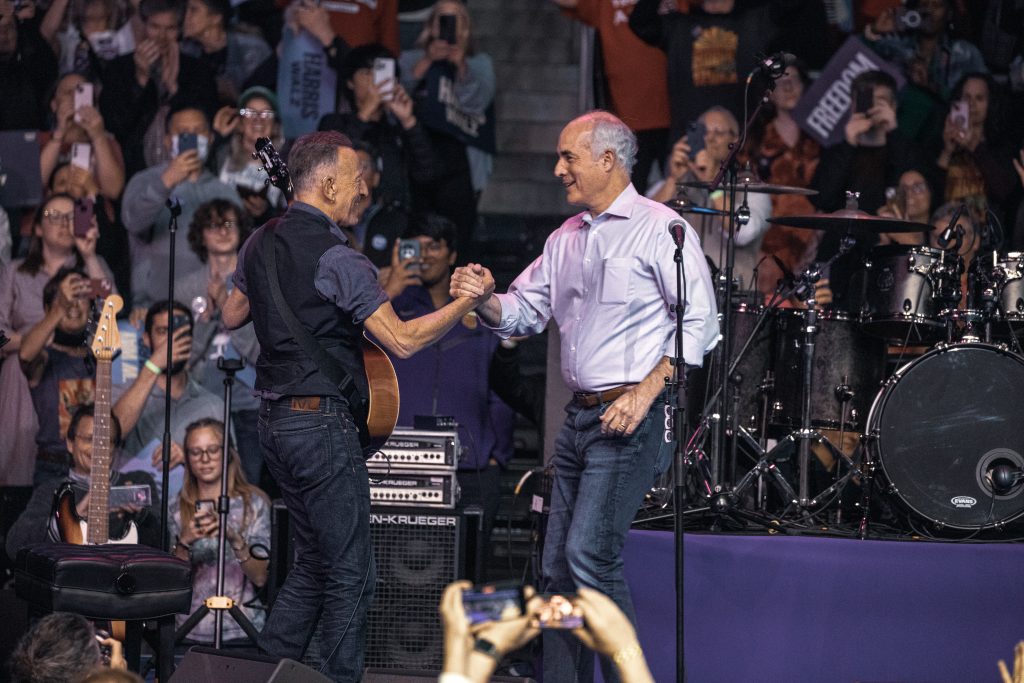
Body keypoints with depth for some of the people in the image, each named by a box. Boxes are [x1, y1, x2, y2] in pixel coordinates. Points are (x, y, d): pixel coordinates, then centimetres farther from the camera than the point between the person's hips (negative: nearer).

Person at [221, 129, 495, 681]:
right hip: (323, 425, -9)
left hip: (274, 422, 9)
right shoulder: (337, 260, -16)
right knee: (350, 574, -2)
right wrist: (467, 303, -15)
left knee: (313, 563, 18)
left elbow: (231, 316, 23)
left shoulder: (260, 244, 9)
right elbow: (401, 341, -20)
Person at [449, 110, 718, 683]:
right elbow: (523, 313, 20)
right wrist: (485, 299, -3)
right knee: (559, 566, 7)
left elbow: (700, 321, -12)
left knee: (590, 553, -18)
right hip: (580, 417, 8)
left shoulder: (659, 228, -7)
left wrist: (644, 393, -18)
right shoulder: (566, 238, 17)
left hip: (633, 417, -8)